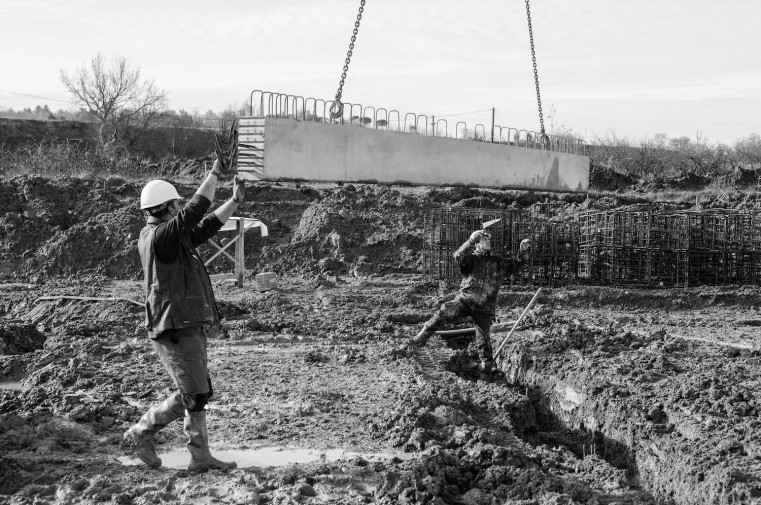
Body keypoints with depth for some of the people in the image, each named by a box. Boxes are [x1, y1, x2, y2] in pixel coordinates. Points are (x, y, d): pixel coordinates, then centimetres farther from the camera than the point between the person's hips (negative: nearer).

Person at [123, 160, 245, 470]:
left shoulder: (173, 237, 15)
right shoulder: (158, 236, -15)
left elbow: (206, 226, 22)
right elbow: (194, 212, -24)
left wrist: (235, 201, 22)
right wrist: (214, 175, -18)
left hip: (189, 327, 10)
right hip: (175, 330, -10)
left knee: (199, 394, 12)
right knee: (193, 396, -5)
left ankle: (200, 456, 18)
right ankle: (140, 434, 11)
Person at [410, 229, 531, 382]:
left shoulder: (499, 262, 15)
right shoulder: (471, 259, 2)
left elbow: (515, 264, 15)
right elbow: (458, 256, -18)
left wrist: (524, 251, -3)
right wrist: (471, 240, -31)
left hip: (484, 308, 2)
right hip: (465, 299, -2)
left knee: (483, 339, -1)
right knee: (445, 311, -26)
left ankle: (486, 370, 13)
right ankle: (424, 334, -8)